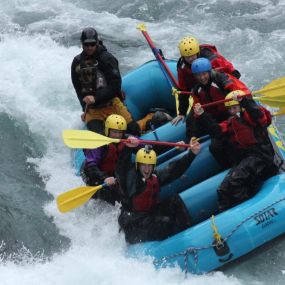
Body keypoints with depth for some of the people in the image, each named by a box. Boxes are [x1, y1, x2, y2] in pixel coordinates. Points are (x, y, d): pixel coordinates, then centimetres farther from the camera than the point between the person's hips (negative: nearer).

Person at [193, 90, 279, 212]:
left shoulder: (249, 116, 5)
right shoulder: (231, 122, 25)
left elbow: (259, 116, -20)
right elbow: (217, 130, 9)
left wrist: (243, 101, -32)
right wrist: (202, 115, -2)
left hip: (259, 154, -8)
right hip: (241, 159, 8)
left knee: (234, 180, -30)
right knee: (223, 190, -6)